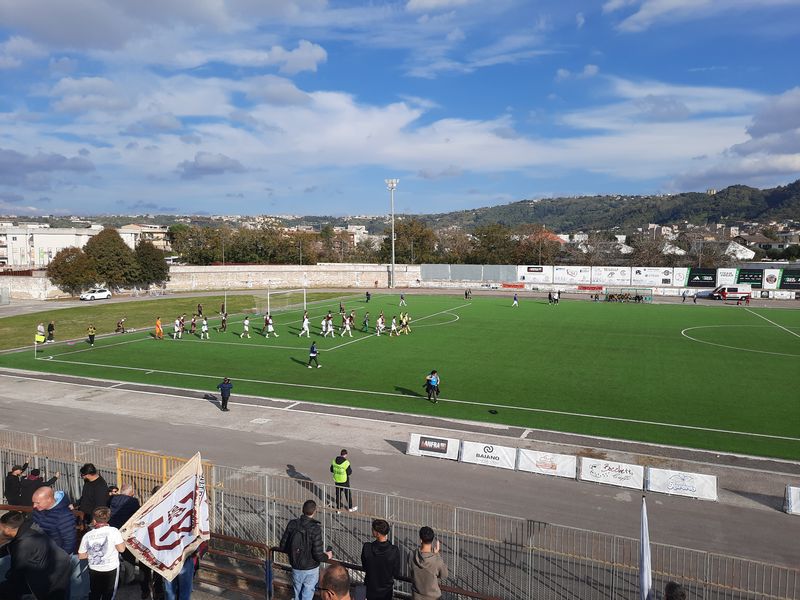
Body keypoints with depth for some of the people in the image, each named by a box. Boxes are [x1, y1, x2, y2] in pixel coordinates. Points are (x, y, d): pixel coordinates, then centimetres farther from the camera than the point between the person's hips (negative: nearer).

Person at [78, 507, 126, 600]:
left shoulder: (87, 535, -9)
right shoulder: (113, 531, -19)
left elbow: (81, 556, 0)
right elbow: (121, 549, -17)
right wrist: (122, 540, 0)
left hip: (94, 570, 3)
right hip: (111, 569, -3)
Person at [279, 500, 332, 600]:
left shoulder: (292, 524, -11)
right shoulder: (315, 529, -24)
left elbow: (282, 547, -3)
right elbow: (318, 555, -22)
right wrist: (327, 555, -2)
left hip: (295, 568, 4)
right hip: (310, 569, -4)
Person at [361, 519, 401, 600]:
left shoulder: (367, 548, -25)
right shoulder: (394, 551, -26)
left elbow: (364, 567, -7)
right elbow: (396, 574, -14)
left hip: (370, 588, 1)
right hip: (386, 590, -1)